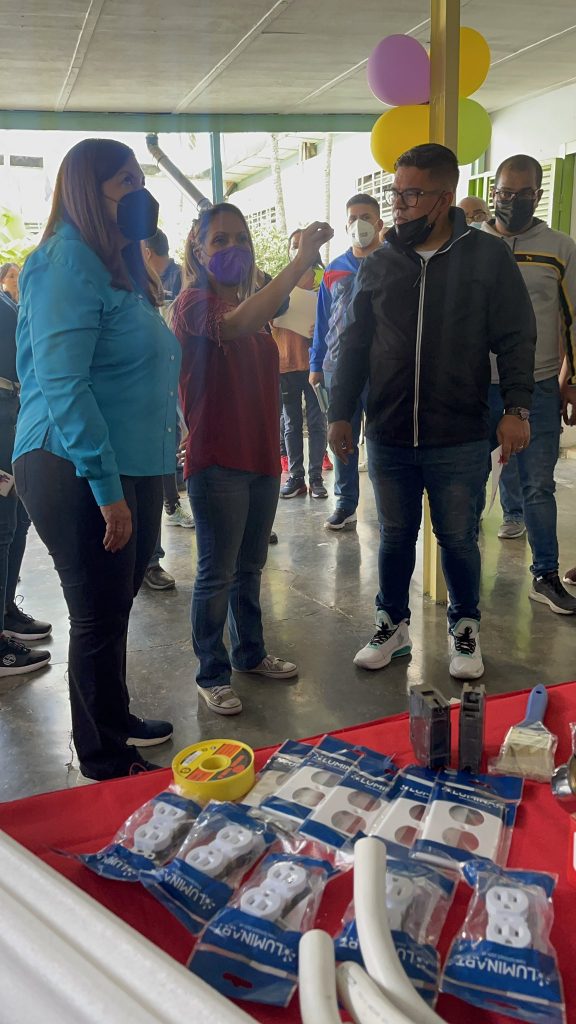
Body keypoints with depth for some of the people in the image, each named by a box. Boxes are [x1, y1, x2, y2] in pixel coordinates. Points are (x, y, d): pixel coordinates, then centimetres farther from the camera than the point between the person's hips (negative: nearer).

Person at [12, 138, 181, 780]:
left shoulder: (117, 265, 17)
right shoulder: (67, 260, -13)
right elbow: (61, 383, -22)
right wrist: (106, 487, -24)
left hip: (130, 467, 9)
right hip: (76, 471, -9)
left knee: (113, 607, 21)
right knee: (98, 617, 2)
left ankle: (116, 722, 40)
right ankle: (105, 763, 20)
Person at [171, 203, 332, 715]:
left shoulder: (252, 305, 14)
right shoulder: (194, 303, -10)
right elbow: (232, 326, -35)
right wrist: (302, 260, -39)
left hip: (261, 457, 8)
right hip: (218, 461, -7)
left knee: (251, 566, 18)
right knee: (218, 573, 1)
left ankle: (250, 653, 34)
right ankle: (212, 674, 16)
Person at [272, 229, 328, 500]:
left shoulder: (323, 281, 6)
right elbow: (271, 322, 14)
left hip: (315, 361, -2)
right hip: (286, 363, 2)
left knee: (317, 421, -1)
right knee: (291, 424, 5)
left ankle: (316, 477, 3)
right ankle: (295, 476, 11)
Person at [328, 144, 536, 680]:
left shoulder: (488, 256, -2)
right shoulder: (378, 264, 5)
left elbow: (516, 338, -2)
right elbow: (354, 344, 9)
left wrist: (516, 407, -11)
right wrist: (340, 412, 6)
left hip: (459, 439, -2)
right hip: (388, 438, 3)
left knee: (459, 539, 10)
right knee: (395, 536, 14)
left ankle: (465, 629, 32)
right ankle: (393, 625, 33)